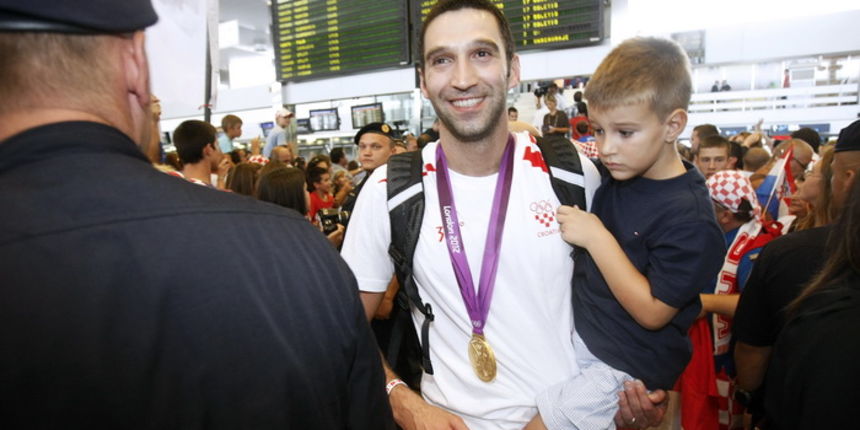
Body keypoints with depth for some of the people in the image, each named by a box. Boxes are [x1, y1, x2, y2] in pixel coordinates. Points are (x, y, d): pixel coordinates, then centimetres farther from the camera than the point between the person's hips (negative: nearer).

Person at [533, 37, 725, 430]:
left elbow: (652, 312, -21)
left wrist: (597, 237, -24)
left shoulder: (688, 218, -22)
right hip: (580, 333, 7)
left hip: (626, 367, -7)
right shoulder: (615, 173, -2)